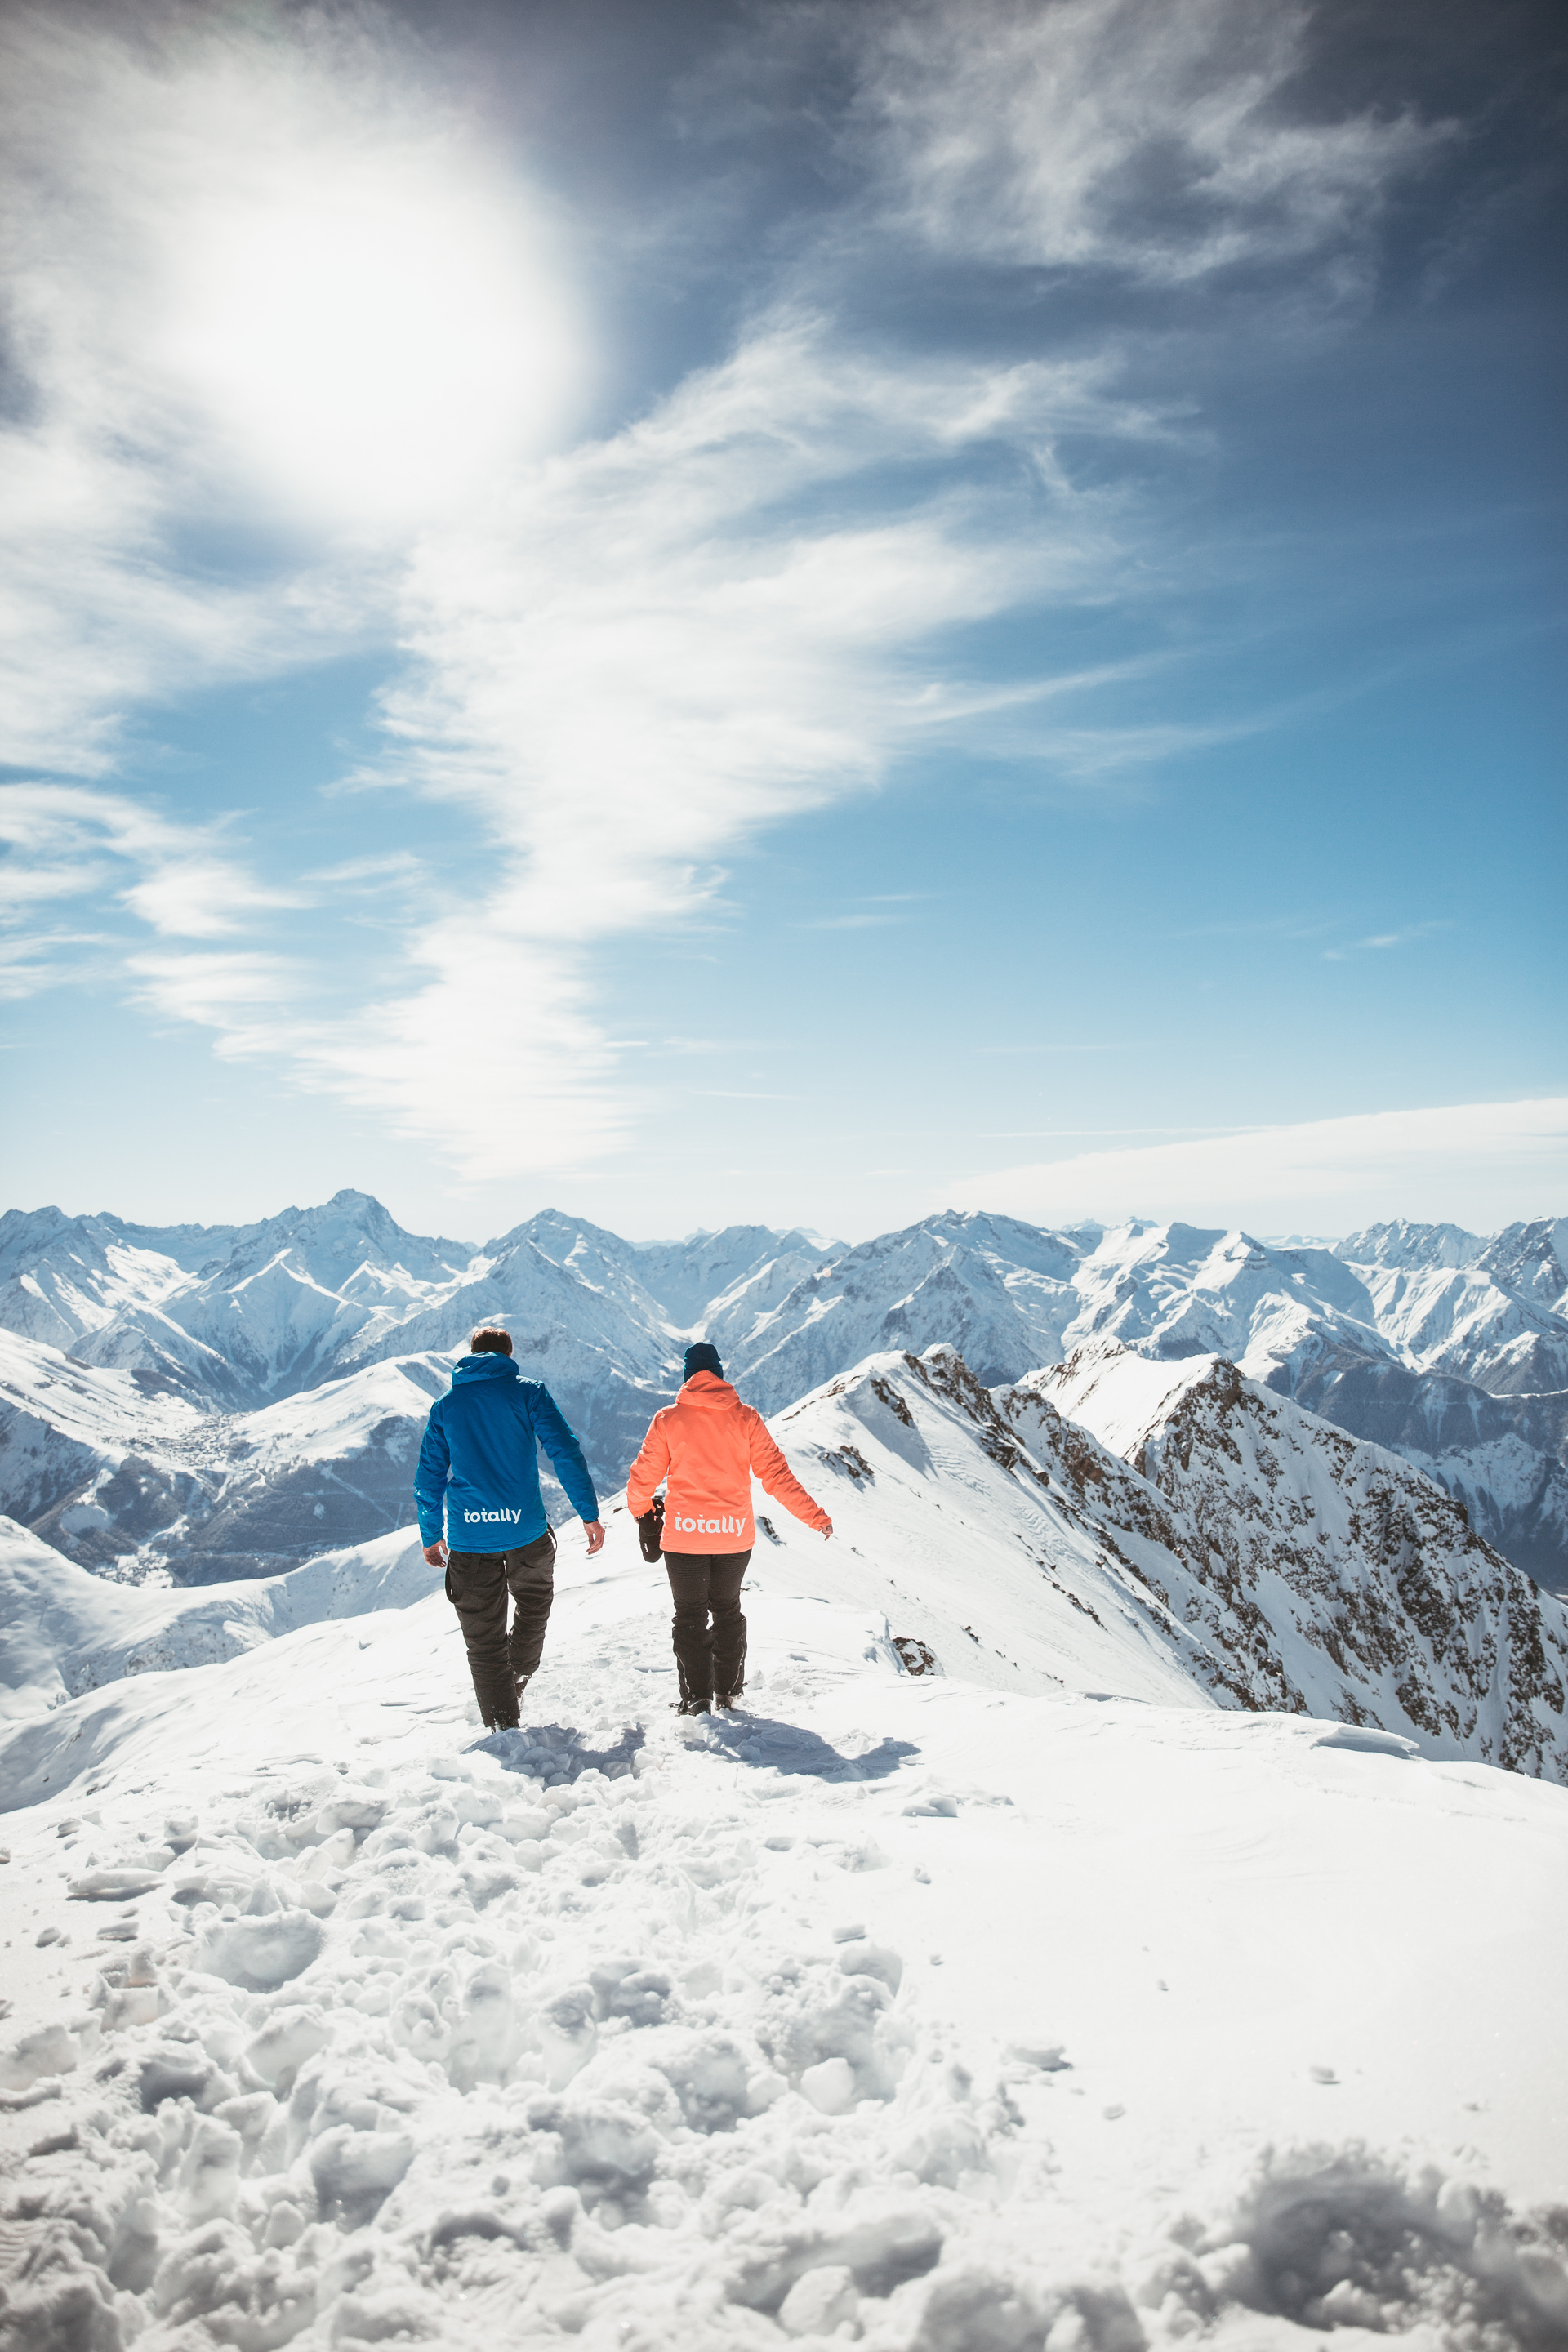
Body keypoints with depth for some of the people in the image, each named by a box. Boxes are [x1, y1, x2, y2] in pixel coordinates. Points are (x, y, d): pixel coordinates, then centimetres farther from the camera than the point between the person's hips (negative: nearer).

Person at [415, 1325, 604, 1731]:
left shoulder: (445, 1405, 10)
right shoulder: (528, 1392, 3)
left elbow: (429, 1476, 13)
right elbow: (565, 1451, -6)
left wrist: (431, 1536, 24)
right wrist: (589, 1513, -4)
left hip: (469, 1538, 1)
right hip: (525, 1530, -1)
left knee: (483, 1638, 9)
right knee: (534, 1605, 27)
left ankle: (503, 1724, 9)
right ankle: (517, 1683, 27)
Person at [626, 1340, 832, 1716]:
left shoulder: (668, 1419, -4)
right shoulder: (746, 1418, -2)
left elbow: (644, 1476, 2)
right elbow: (775, 1475, -5)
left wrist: (639, 1508, 24)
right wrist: (815, 1515, 3)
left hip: (684, 1533, -2)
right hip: (735, 1534, 2)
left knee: (690, 1616, 11)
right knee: (727, 1611, 21)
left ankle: (697, 1697, 1)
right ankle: (728, 1691, 28)